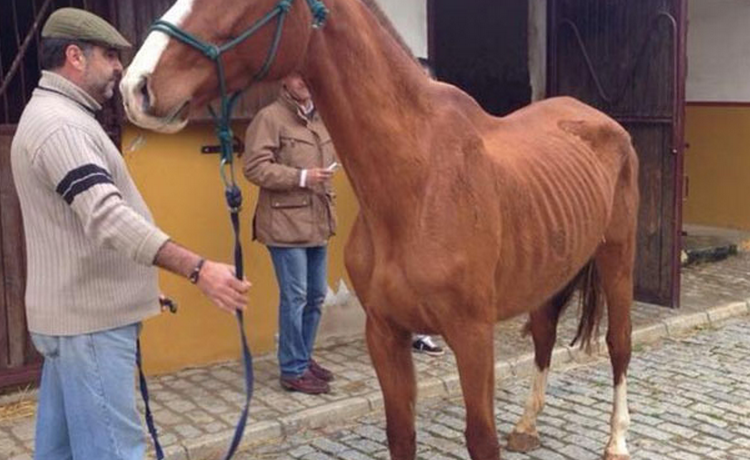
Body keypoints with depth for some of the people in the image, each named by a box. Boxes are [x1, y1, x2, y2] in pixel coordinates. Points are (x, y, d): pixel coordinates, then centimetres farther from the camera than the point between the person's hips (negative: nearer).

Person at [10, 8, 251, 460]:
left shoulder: (56, 117, 17)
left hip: (76, 312, 11)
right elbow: (109, 219, -32)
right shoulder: (60, 124, -18)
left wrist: (135, 281, 27)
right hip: (90, 320, -11)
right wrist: (197, 268, -39)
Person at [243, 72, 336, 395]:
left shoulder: (320, 119, 14)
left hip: (317, 223, 8)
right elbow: (254, 167, -17)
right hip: (286, 224, -8)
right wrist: (301, 177, -22)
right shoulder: (269, 118, -10)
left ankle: (304, 358, 30)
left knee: (316, 295, 15)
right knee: (294, 297, -3)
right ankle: (293, 370, 9)